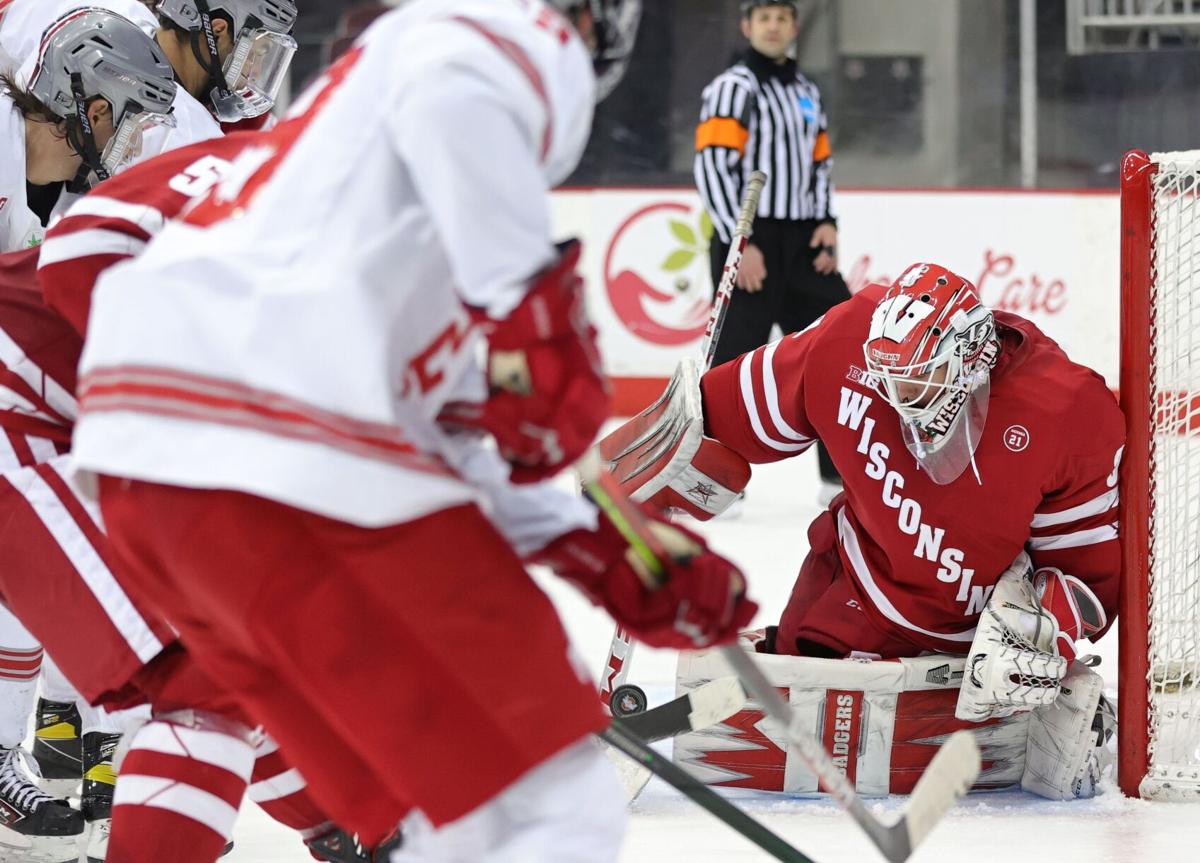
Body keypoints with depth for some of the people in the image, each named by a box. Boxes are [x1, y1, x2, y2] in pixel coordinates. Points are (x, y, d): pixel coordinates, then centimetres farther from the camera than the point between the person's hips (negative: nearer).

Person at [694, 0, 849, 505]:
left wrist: (826, 222, 5)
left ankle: (842, 477, 11)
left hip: (802, 245, 7)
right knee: (736, 359, -10)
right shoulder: (732, 88, -7)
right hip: (748, 243, -7)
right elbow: (712, 168, -14)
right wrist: (740, 244, -19)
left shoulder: (806, 93, 16)